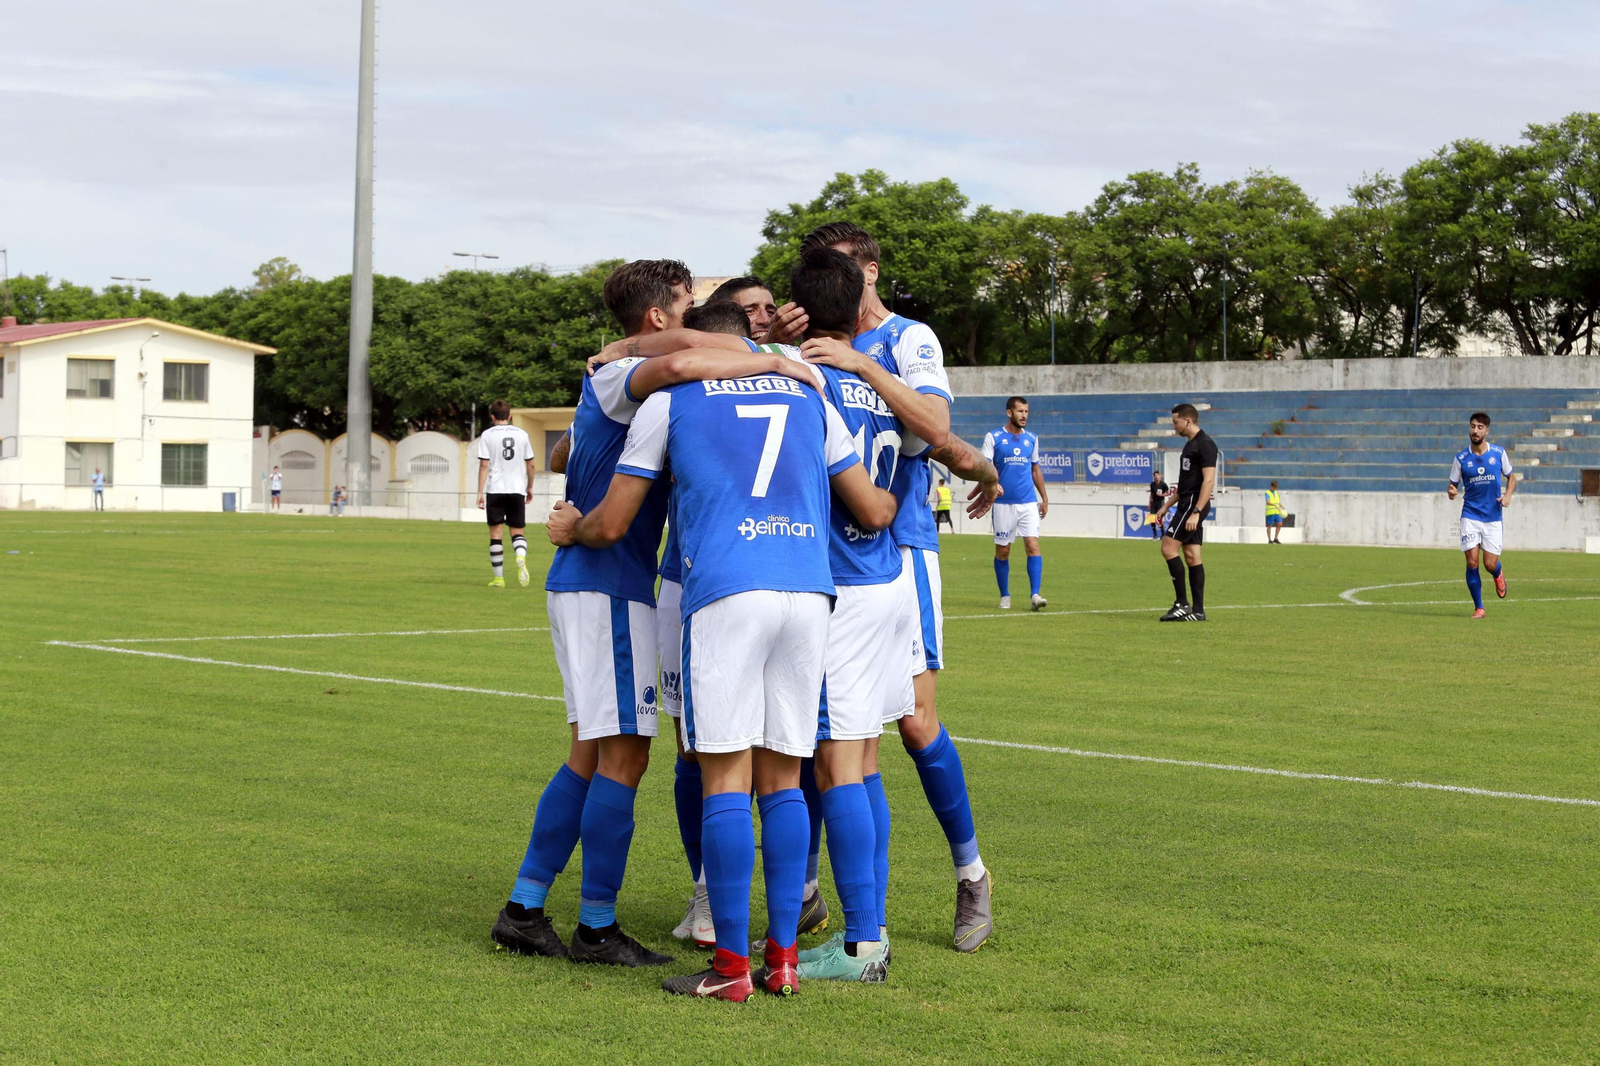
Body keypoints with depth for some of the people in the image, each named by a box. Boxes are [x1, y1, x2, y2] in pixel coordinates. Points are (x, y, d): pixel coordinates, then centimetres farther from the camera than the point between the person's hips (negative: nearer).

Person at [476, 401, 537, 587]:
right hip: (517, 490, 2)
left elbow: (484, 465, -6)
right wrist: (530, 487, 24)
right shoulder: (522, 434, 8)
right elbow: (530, 464, 11)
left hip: (495, 490, -2)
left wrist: (480, 493, -6)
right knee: (518, 531, 8)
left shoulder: (487, 435, 0)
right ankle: (521, 558, -24)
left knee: (496, 533, 4)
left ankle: (498, 578, 4)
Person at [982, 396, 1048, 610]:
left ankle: (1035, 595, -15)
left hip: (1028, 503, 2)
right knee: (1002, 551, 4)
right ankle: (1005, 596, 16)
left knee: (1033, 546, -12)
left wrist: (1044, 498, 17)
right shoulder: (993, 438, 0)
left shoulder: (1031, 439, 11)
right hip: (1003, 503, -2)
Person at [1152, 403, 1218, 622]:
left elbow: (1209, 480, -20)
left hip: (1194, 505, -10)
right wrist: (1166, 506, 24)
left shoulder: (1205, 444, -12)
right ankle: (1197, 611, 6)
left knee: (1168, 548, -13)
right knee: (1191, 555, 7)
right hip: (1186, 505, 10)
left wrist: (1196, 511, -25)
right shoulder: (1191, 444, 19)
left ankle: (1182, 604, -11)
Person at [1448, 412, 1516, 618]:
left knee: (1490, 564, -3)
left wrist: (1508, 495, -5)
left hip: (1493, 517, 0)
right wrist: (1451, 492, -20)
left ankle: (1498, 574, 36)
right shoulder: (1461, 458, -1)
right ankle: (1478, 607, 6)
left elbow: (1511, 477, 13)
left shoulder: (1499, 453, 0)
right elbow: (1453, 486, 5)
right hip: (1470, 515, 0)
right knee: (1472, 562, -9)